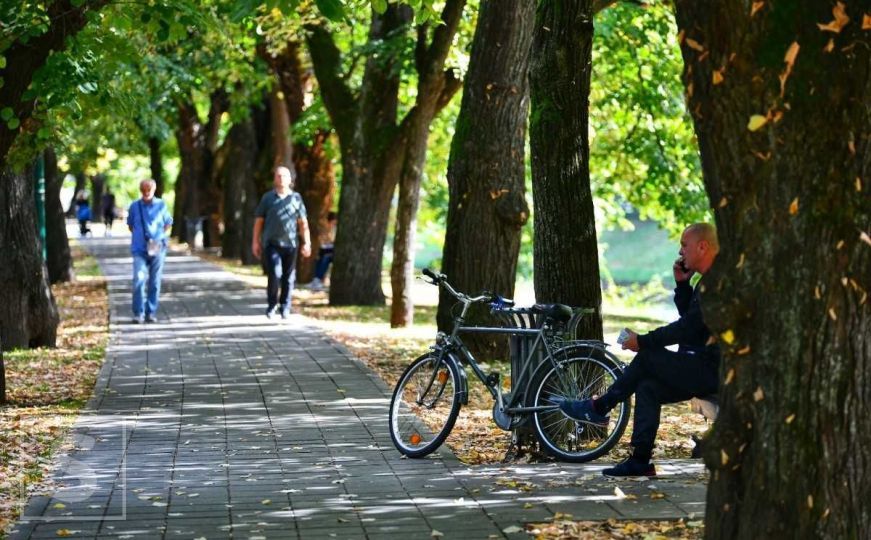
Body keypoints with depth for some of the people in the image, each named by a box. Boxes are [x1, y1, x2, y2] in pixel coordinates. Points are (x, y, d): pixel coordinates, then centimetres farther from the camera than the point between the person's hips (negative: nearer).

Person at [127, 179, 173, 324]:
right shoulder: (134, 206, 1)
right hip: (139, 250, -1)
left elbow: (168, 223, 13)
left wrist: (160, 236, 2)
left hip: (157, 249, 1)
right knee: (139, 280, -13)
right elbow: (130, 225, 15)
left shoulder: (161, 205, 0)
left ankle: (151, 313, 15)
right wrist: (138, 236, 3)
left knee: (154, 283, 5)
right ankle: (138, 313, -7)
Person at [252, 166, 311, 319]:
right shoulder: (268, 197, 7)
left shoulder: (296, 198, 9)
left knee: (288, 277, 4)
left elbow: (303, 223, 9)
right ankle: (271, 306, 3)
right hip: (272, 243, -2)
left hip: (290, 244, 2)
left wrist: (307, 243, 2)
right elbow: (259, 220, 9)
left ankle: (285, 308, 17)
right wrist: (255, 242, 5)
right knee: (275, 274, -13)